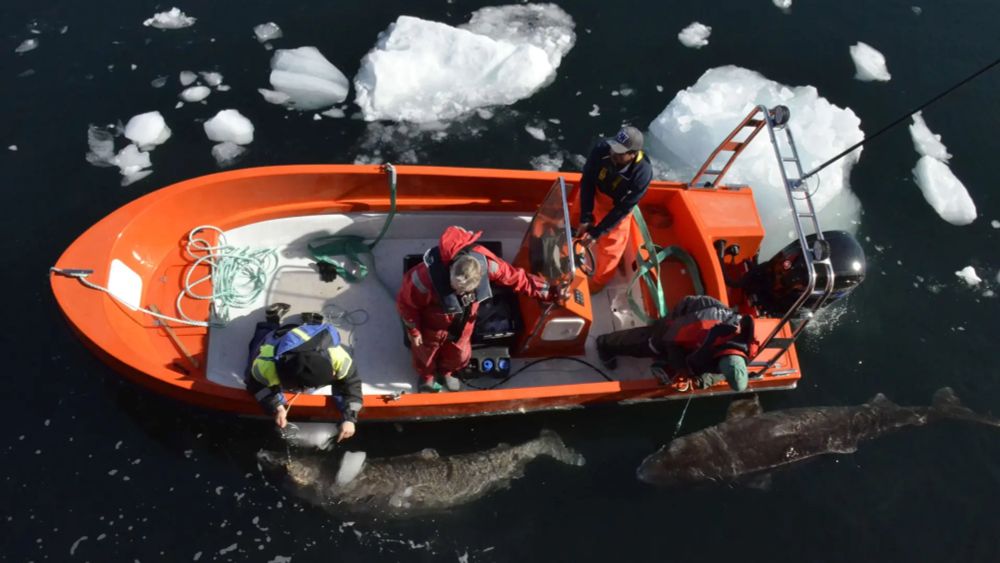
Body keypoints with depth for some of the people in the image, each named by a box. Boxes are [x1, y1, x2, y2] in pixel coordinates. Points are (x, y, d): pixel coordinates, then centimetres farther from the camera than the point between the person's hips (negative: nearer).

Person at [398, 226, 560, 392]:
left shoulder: (485, 263, -37)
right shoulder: (427, 277, -45)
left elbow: (516, 277, -21)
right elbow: (406, 302, -25)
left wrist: (549, 291, -16)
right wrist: (413, 331, -12)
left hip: (463, 323, 3)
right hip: (432, 325, -3)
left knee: (460, 354, 28)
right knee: (426, 353, 27)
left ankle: (446, 371, 64)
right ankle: (426, 376, 63)